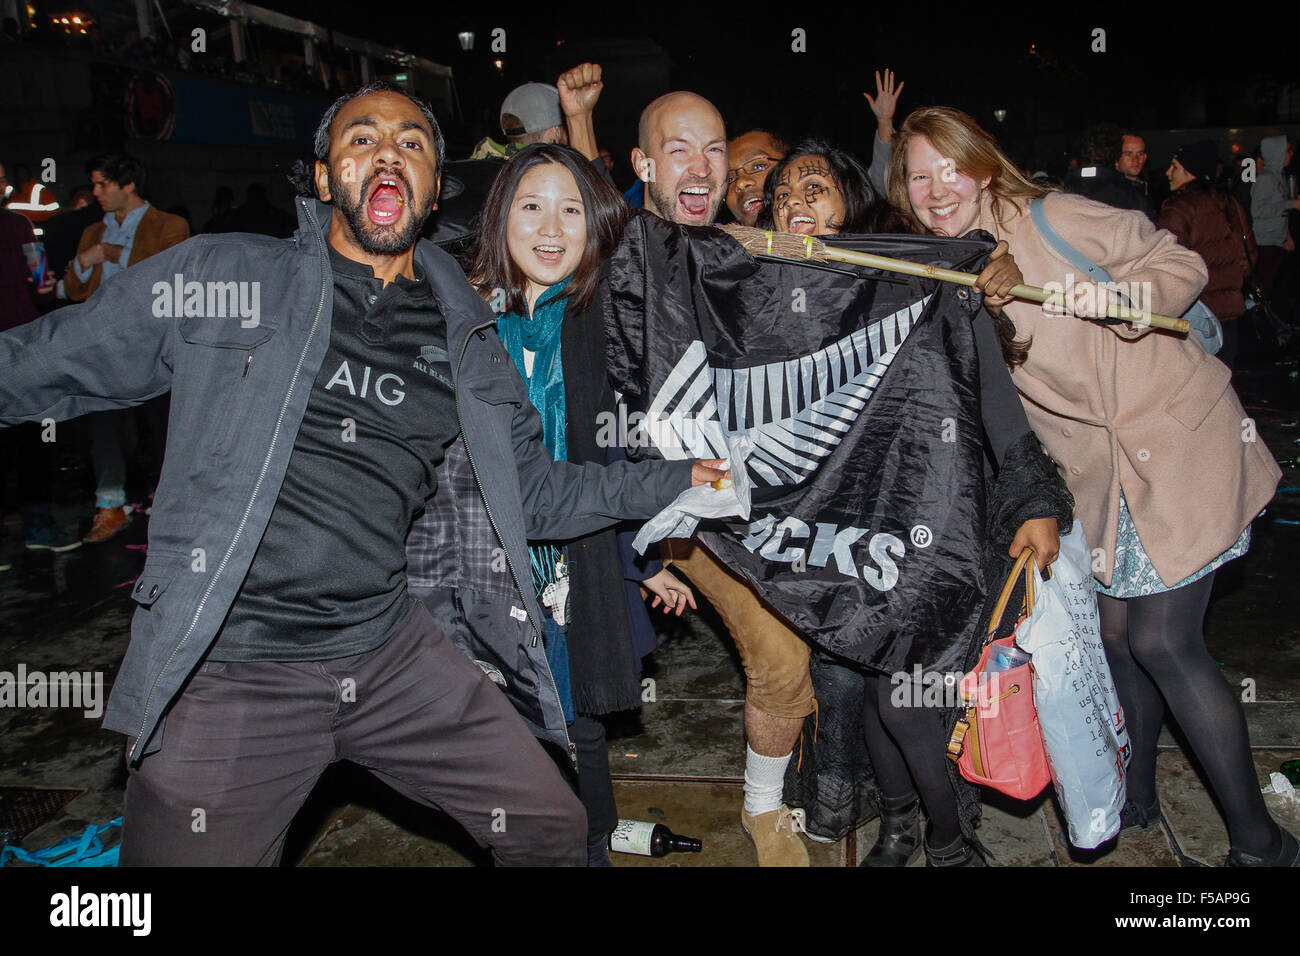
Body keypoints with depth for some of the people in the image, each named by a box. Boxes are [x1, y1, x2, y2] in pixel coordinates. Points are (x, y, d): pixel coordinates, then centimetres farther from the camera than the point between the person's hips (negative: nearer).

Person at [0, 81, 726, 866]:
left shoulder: (464, 338, 9)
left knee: (552, 828, 8)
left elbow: (536, 490, 16)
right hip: (227, 670, -3)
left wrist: (686, 477, 12)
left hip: (392, 652, 4)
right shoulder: (220, 277, -1)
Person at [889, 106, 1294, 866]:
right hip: (1100, 472, 6)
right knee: (1116, 634, 11)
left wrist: (1128, 296, -26)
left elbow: (1184, 264, -8)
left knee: (1162, 641, -7)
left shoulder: (1053, 219, -12)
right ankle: (1138, 799, 34)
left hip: (1179, 441, -5)